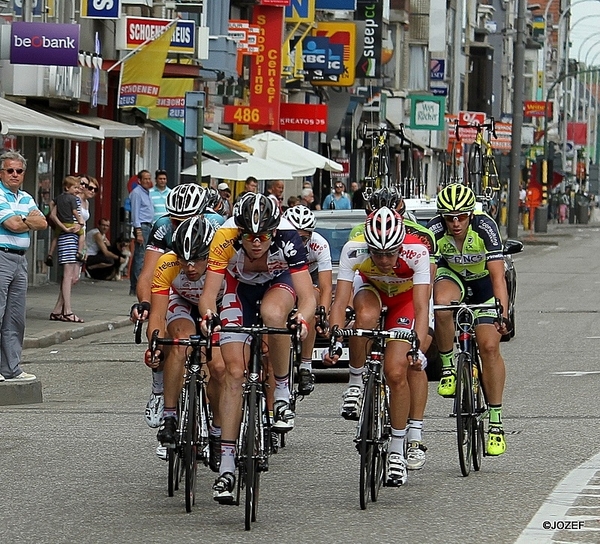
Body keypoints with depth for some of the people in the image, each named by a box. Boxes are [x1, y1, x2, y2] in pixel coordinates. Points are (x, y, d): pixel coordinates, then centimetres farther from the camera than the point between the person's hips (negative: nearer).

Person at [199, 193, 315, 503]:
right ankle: (226, 467, -9)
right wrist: (208, 316, -58)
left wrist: (303, 321, -58)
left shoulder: (287, 239, -35)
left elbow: (307, 296, -38)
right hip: (240, 286, 1)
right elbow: (209, 293, -36)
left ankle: (282, 393, -15)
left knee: (272, 314, -37)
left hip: (279, 281, -1)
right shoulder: (225, 239, -34)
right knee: (234, 370, -11)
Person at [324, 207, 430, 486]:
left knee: (396, 372, -13)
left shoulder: (416, 252, -36)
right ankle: (356, 383, -14)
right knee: (366, 316, -37)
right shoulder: (353, 251, -34)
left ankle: (397, 450, 1)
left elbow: (421, 306, -39)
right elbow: (340, 301, -35)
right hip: (370, 289, 1)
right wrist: (334, 339, -50)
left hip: (405, 298, -1)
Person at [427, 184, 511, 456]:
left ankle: (496, 420, -5)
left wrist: (503, 315, -47)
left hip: (483, 282, -1)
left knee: (489, 347, -14)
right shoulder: (435, 230, -28)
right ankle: (448, 367, -14)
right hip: (451, 276, 1)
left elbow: (498, 276, -35)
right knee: (442, 306, -36)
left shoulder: (485, 227, -32)